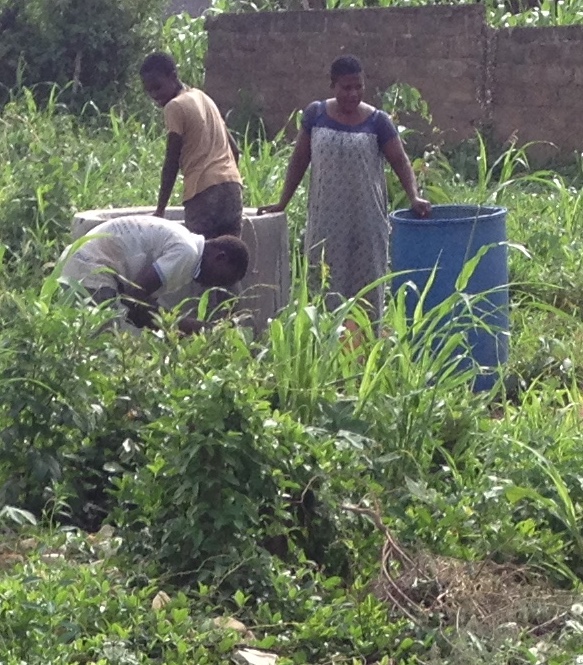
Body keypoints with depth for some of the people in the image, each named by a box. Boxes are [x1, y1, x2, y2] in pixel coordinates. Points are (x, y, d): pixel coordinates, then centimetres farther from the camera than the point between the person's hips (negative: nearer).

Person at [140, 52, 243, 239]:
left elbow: (172, 162, -5)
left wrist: (160, 209, -2)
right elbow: (234, 149, 23)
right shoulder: (202, 98, 21)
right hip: (232, 186, 8)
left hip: (204, 191, -8)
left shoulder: (175, 107, -3)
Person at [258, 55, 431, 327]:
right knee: (327, 285, 2)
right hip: (326, 219, 1)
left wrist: (414, 197, -18)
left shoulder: (377, 121, -2)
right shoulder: (315, 114, 2)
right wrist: (282, 202, 9)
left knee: (366, 283, 2)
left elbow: (400, 162, -2)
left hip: (366, 219, -1)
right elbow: (299, 160, 10)